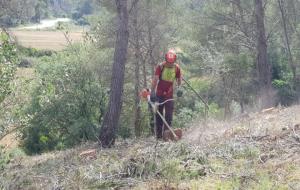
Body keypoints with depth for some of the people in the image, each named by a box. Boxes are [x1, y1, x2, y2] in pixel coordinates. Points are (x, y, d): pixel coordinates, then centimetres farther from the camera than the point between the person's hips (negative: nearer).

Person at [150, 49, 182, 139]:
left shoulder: (176, 68, -4)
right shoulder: (160, 66, -12)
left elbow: (179, 80, 11)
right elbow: (155, 79, -18)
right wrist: (152, 93, -25)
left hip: (170, 95, 1)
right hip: (159, 94, -1)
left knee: (169, 116, -3)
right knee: (159, 115, 4)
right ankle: (159, 135, 10)